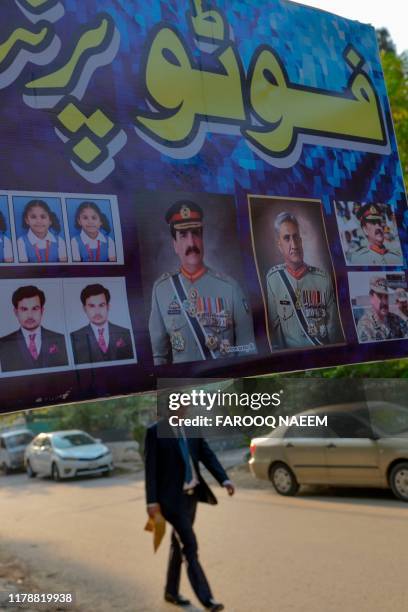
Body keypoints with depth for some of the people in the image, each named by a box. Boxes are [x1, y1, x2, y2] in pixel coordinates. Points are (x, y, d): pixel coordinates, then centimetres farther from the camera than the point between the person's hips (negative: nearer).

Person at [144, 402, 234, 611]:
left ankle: (171, 591, 32)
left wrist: (224, 480, -14)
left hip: (191, 494, 6)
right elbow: (150, 468, -12)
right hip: (172, 497, -6)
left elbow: (207, 455, -1)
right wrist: (152, 501, -15)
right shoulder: (155, 432, -10)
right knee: (190, 546, -8)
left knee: (178, 544, 17)